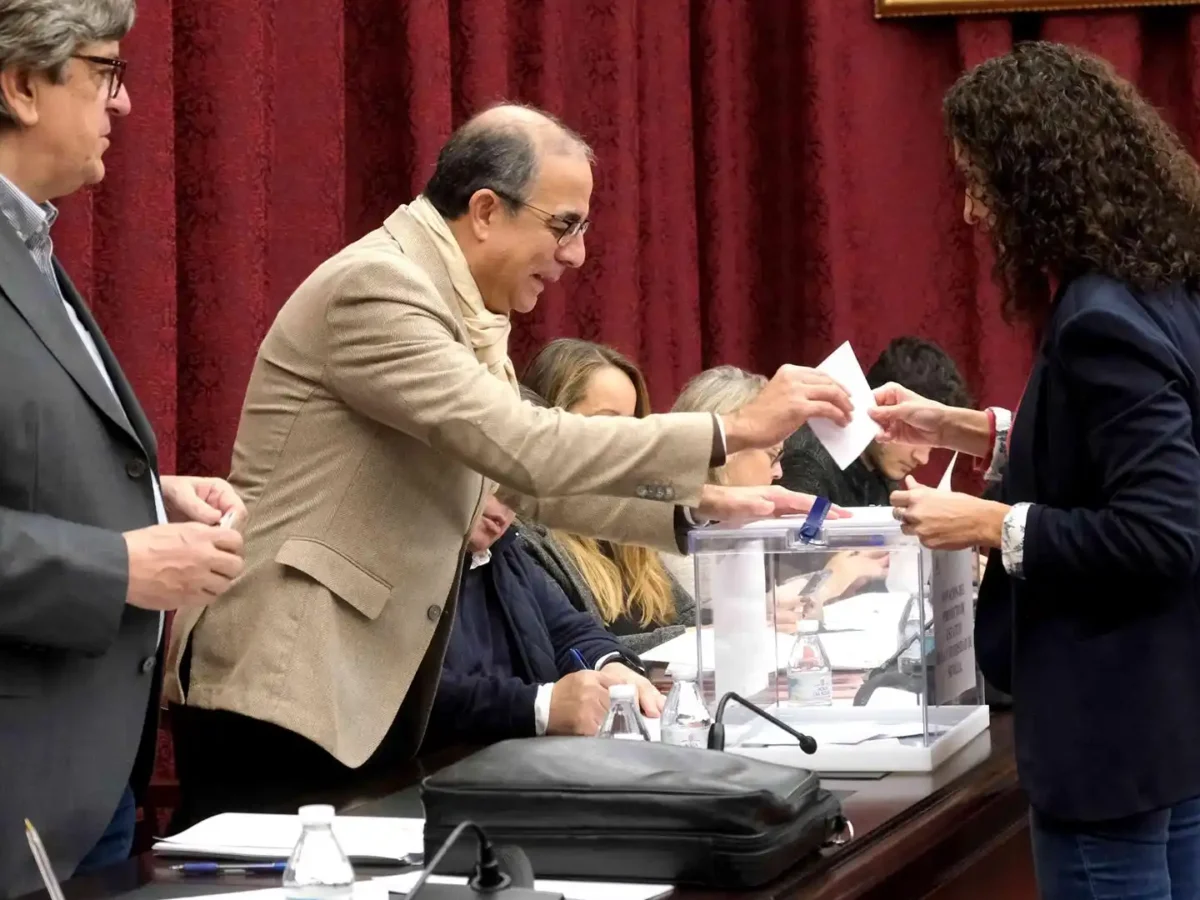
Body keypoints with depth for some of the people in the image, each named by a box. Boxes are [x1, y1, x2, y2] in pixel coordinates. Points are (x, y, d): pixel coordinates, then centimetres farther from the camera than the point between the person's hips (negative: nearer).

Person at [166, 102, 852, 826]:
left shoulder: (460, 308, 13)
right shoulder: (377, 286, -16)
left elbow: (530, 478, 17)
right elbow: (526, 448, -23)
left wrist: (698, 507, 5)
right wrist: (736, 430, -19)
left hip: (370, 690, 9)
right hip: (283, 687, -9)